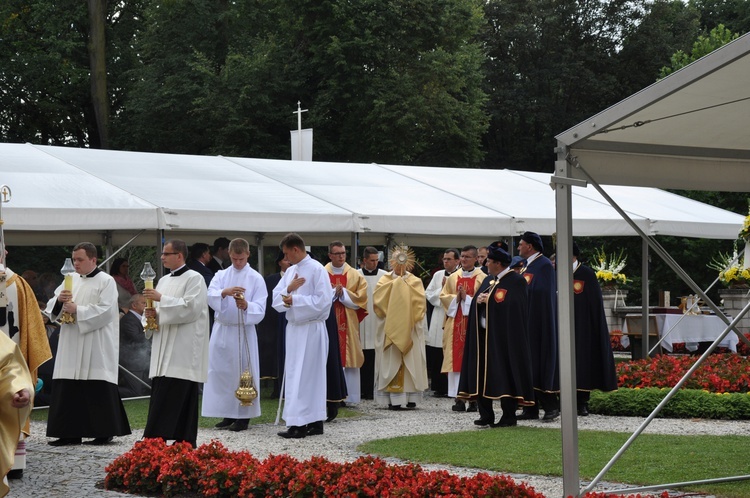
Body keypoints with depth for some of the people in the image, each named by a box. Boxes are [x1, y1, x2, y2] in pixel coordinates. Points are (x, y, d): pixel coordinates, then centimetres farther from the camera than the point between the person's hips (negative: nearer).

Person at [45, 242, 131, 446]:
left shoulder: (106, 281, -3)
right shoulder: (70, 280, 15)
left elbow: (105, 311, -14)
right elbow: (51, 309, 13)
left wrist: (78, 310, -16)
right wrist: (59, 300, -9)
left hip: (96, 349, -6)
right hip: (71, 346, 6)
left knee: (98, 389, -5)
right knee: (68, 389, 2)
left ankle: (105, 432, 3)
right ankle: (70, 433, 7)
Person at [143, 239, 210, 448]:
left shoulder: (194, 279, -5)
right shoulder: (164, 280, 18)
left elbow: (191, 307, -18)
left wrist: (161, 299, -18)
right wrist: (153, 313, 1)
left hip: (183, 350, -8)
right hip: (164, 350, 8)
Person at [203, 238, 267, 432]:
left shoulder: (256, 278, 0)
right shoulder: (221, 276, 9)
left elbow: (260, 309, -7)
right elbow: (210, 297, -9)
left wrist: (246, 306, -28)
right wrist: (225, 292, -29)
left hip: (243, 331, -3)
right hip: (221, 330, 3)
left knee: (243, 372, -3)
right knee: (221, 371, 4)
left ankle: (243, 416, 3)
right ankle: (228, 414, 13)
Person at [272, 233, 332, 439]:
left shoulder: (317, 270, -10)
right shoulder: (290, 271, 13)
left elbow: (323, 300, -17)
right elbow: (276, 298, 11)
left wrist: (294, 300, -15)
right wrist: (288, 289, -9)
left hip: (311, 329, -8)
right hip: (294, 328, 8)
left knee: (304, 376, -8)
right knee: (294, 375, 9)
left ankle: (299, 424, -7)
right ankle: (315, 421, 15)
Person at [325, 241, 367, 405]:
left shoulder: (355, 275, 6)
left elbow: (361, 298, 1)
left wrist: (343, 293, -10)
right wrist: (334, 293, -15)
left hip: (348, 324, 1)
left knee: (350, 360, 0)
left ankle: (351, 396, 4)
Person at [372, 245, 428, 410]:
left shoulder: (415, 281, 8)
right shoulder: (385, 280, 9)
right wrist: (396, 283, -4)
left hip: (410, 329, 0)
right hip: (390, 327, 0)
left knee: (410, 361, -1)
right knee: (391, 361, -3)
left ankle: (411, 397, 0)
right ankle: (393, 399, -5)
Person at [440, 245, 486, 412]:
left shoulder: (482, 278, 1)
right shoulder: (453, 277, 13)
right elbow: (443, 296, 13)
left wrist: (467, 298, -13)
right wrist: (456, 297, -5)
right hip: (455, 323, 3)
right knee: (456, 359, -2)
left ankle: (473, 398, 0)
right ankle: (458, 398, -1)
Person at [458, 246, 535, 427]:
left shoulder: (515, 281, -8)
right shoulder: (488, 280, 17)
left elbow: (512, 305, -18)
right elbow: (475, 300, 16)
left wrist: (489, 300, -13)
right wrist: (478, 299, -7)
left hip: (503, 336, -8)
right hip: (483, 335, 8)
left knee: (505, 376, -5)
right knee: (481, 373, 5)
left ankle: (509, 416, 0)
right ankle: (486, 415, 11)